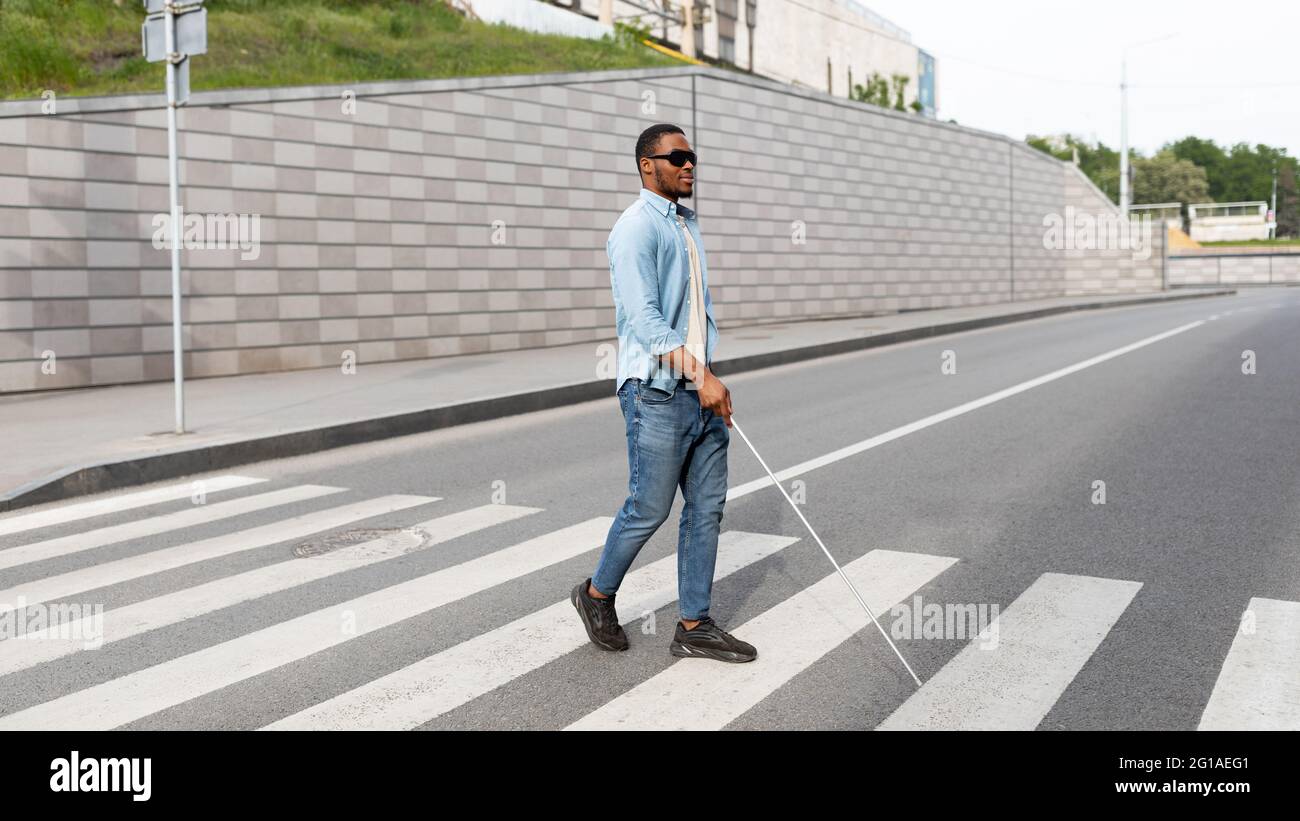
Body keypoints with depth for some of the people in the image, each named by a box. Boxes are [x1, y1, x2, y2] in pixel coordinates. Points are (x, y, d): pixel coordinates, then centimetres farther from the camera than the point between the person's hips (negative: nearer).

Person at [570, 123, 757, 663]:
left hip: (701, 390, 8)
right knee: (648, 510, 0)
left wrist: (709, 373, 13)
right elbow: (644, 319, -20)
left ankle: (694, 627, 16)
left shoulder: (688, 226, 17)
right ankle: (597, 594, 24)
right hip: (657, 393, -8)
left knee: (707, 508, 8)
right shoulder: (636, 228, -11)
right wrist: (700, 376, -26)